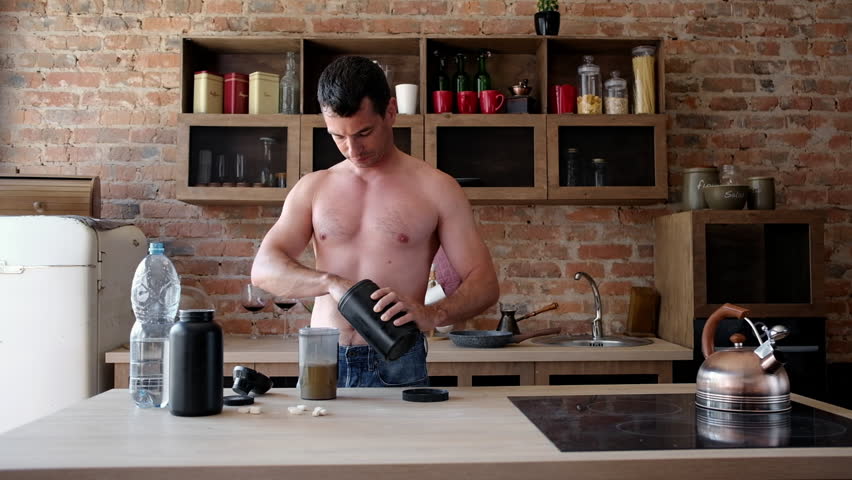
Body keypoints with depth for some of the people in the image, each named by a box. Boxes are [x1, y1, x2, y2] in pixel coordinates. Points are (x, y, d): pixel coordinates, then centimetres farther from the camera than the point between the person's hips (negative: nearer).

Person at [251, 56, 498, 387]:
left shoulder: (436, 189, 2)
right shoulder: (312, 189, 10)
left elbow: (484, 284, -1)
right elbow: (264, 269, 0)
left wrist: (431, 315, -21)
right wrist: (332, 282, -18)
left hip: (396, 367, -2)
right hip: (321, 361, 2)